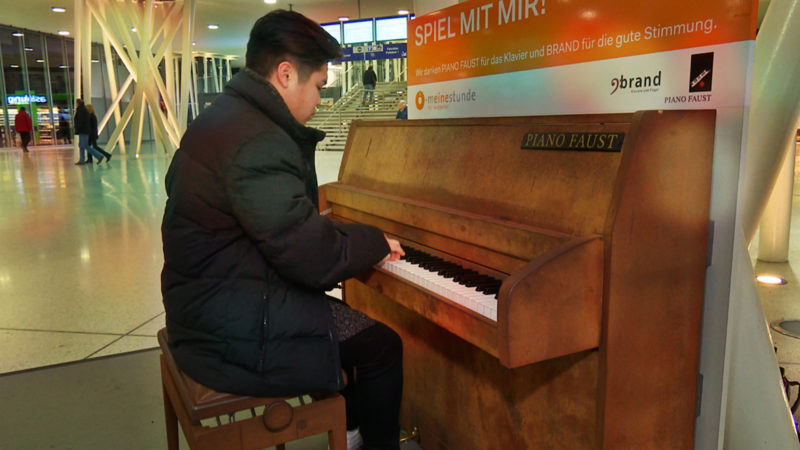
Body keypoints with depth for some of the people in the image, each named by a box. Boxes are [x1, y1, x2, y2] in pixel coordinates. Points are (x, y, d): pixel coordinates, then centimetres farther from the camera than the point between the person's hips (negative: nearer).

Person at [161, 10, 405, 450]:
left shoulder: (220, 117, 8)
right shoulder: (260, 142, -26)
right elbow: (314, 259, -27)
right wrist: (376, 240, -9)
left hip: (206, 302, 11)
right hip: (233, 333, -10)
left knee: (340, 315, 26)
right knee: (382, 346, 0)